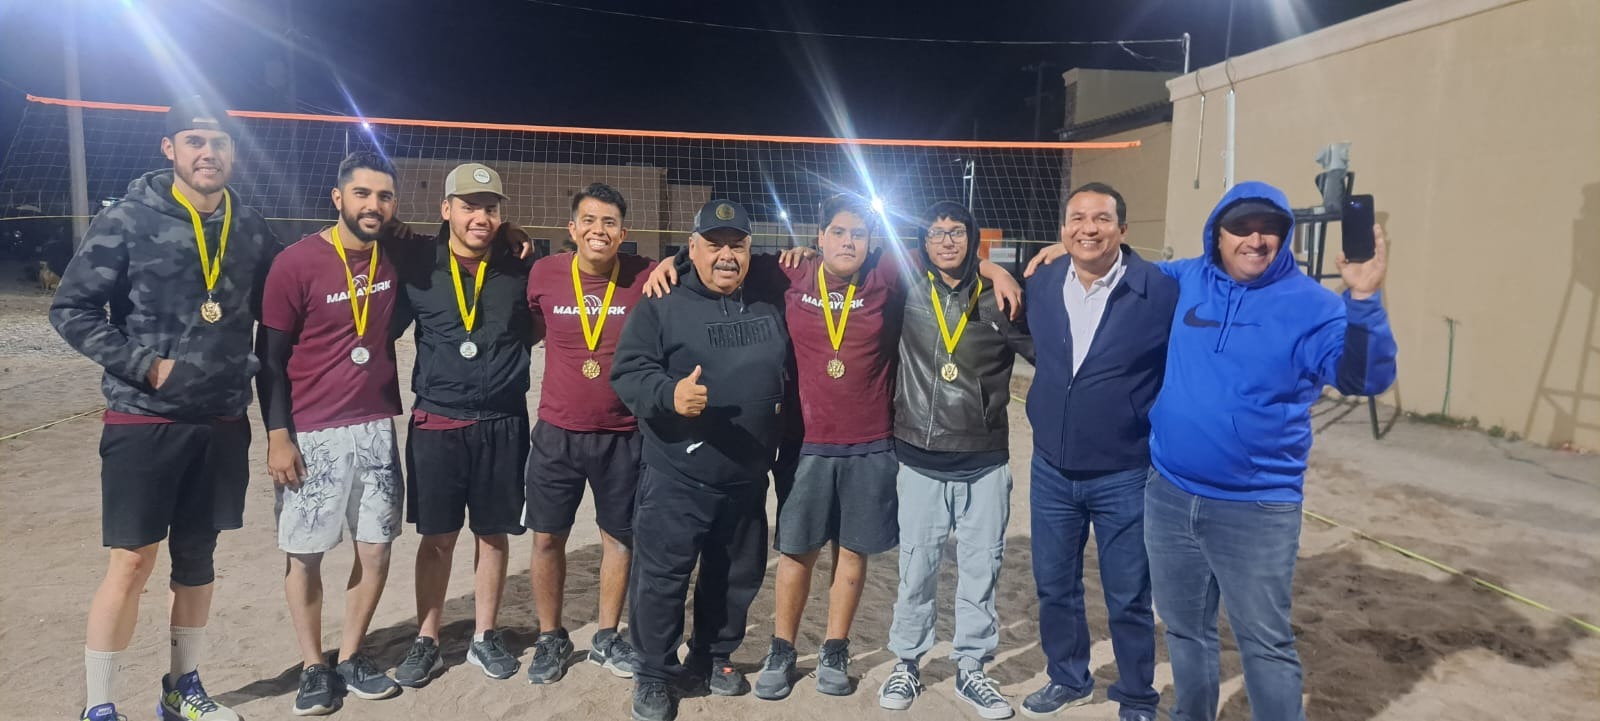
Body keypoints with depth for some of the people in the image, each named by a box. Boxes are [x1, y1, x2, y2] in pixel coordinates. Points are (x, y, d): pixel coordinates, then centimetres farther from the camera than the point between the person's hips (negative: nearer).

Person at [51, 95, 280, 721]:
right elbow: (71, 309, -7)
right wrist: (145, 364, -14)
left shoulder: (251, 228, 6)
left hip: (222, 424, 4)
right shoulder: (127, 220, -7)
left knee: (197, 558, 14)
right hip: (144, 421, -4)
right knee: (132, 563, -2)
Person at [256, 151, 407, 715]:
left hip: (377, 430, 4)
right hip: (310, 435, -4)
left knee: (376, 551, 8)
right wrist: (278, 435, -11)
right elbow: (271, 357, -6)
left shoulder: (395, 260, 3)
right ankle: (313, 667, 23)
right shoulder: (297, 263, -10)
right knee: (304, 553, 6)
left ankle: (351, 657, 25)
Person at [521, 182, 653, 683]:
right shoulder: (544, 274, -5)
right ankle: (551, 639, 31)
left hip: (623, 437, 0)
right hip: (556, 434, 1)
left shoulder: (645, 278, -10)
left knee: (618, 537, 12)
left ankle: (607, 638, 32)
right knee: (547, 538, 10)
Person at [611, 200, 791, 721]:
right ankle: (654, 674, 21)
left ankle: (712, 659, 36)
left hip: (748, 478, 5)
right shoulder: (661, 306, -8)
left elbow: (787, 371, 22)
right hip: (677, 476, -5)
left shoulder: (770, 306, 7)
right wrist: (669, 395, -31)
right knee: (662, 575, 1)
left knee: (738, 575, 16)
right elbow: (627, 372, -13)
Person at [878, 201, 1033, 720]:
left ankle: (971, 669, 27)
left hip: (985, 464, 0)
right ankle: (906, 664, 28)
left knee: (981, 570, 9)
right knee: (916, 568, 9)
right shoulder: (908, 292, -1)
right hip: (920, 462, 0)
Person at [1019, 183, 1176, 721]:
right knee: (1054, 586, 17)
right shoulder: (1039, 286, -2)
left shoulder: (1162, 290, -14)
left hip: (1126, 477, -4)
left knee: (1128, 599, 10)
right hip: (1051, 471, 4)